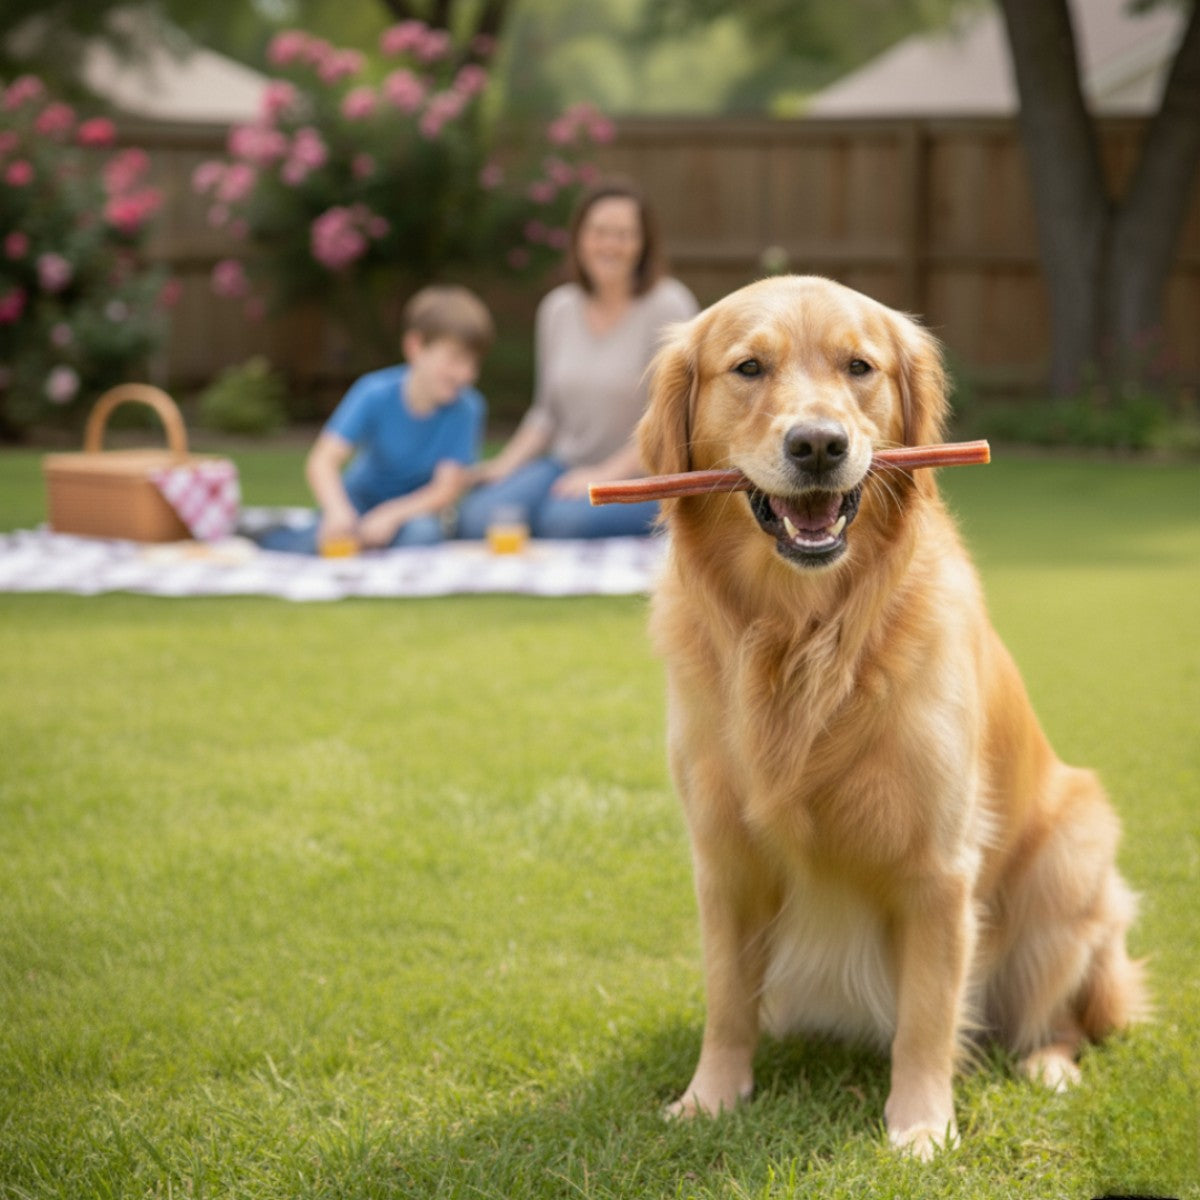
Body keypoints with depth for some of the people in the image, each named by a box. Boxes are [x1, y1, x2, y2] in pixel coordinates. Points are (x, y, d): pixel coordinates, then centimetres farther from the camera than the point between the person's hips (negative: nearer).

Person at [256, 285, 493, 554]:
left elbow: (446, 490, -19)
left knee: (422, 532, -35)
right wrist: (338, 511, -48)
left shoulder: (466, 409, -21)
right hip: (360, 499, 0)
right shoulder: (376, 393, -21)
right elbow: (322, 461, -28)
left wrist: (391, 515, -34)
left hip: (414, 506, 0)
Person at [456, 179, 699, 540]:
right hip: (567, 467, 5)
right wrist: (505, 464, 1)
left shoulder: (667, 307, -7)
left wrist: (605, 474, -18)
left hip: (646, 477, -5)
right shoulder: (558, 307, 10)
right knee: (478, 516, -24)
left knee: (564, 518, -36)